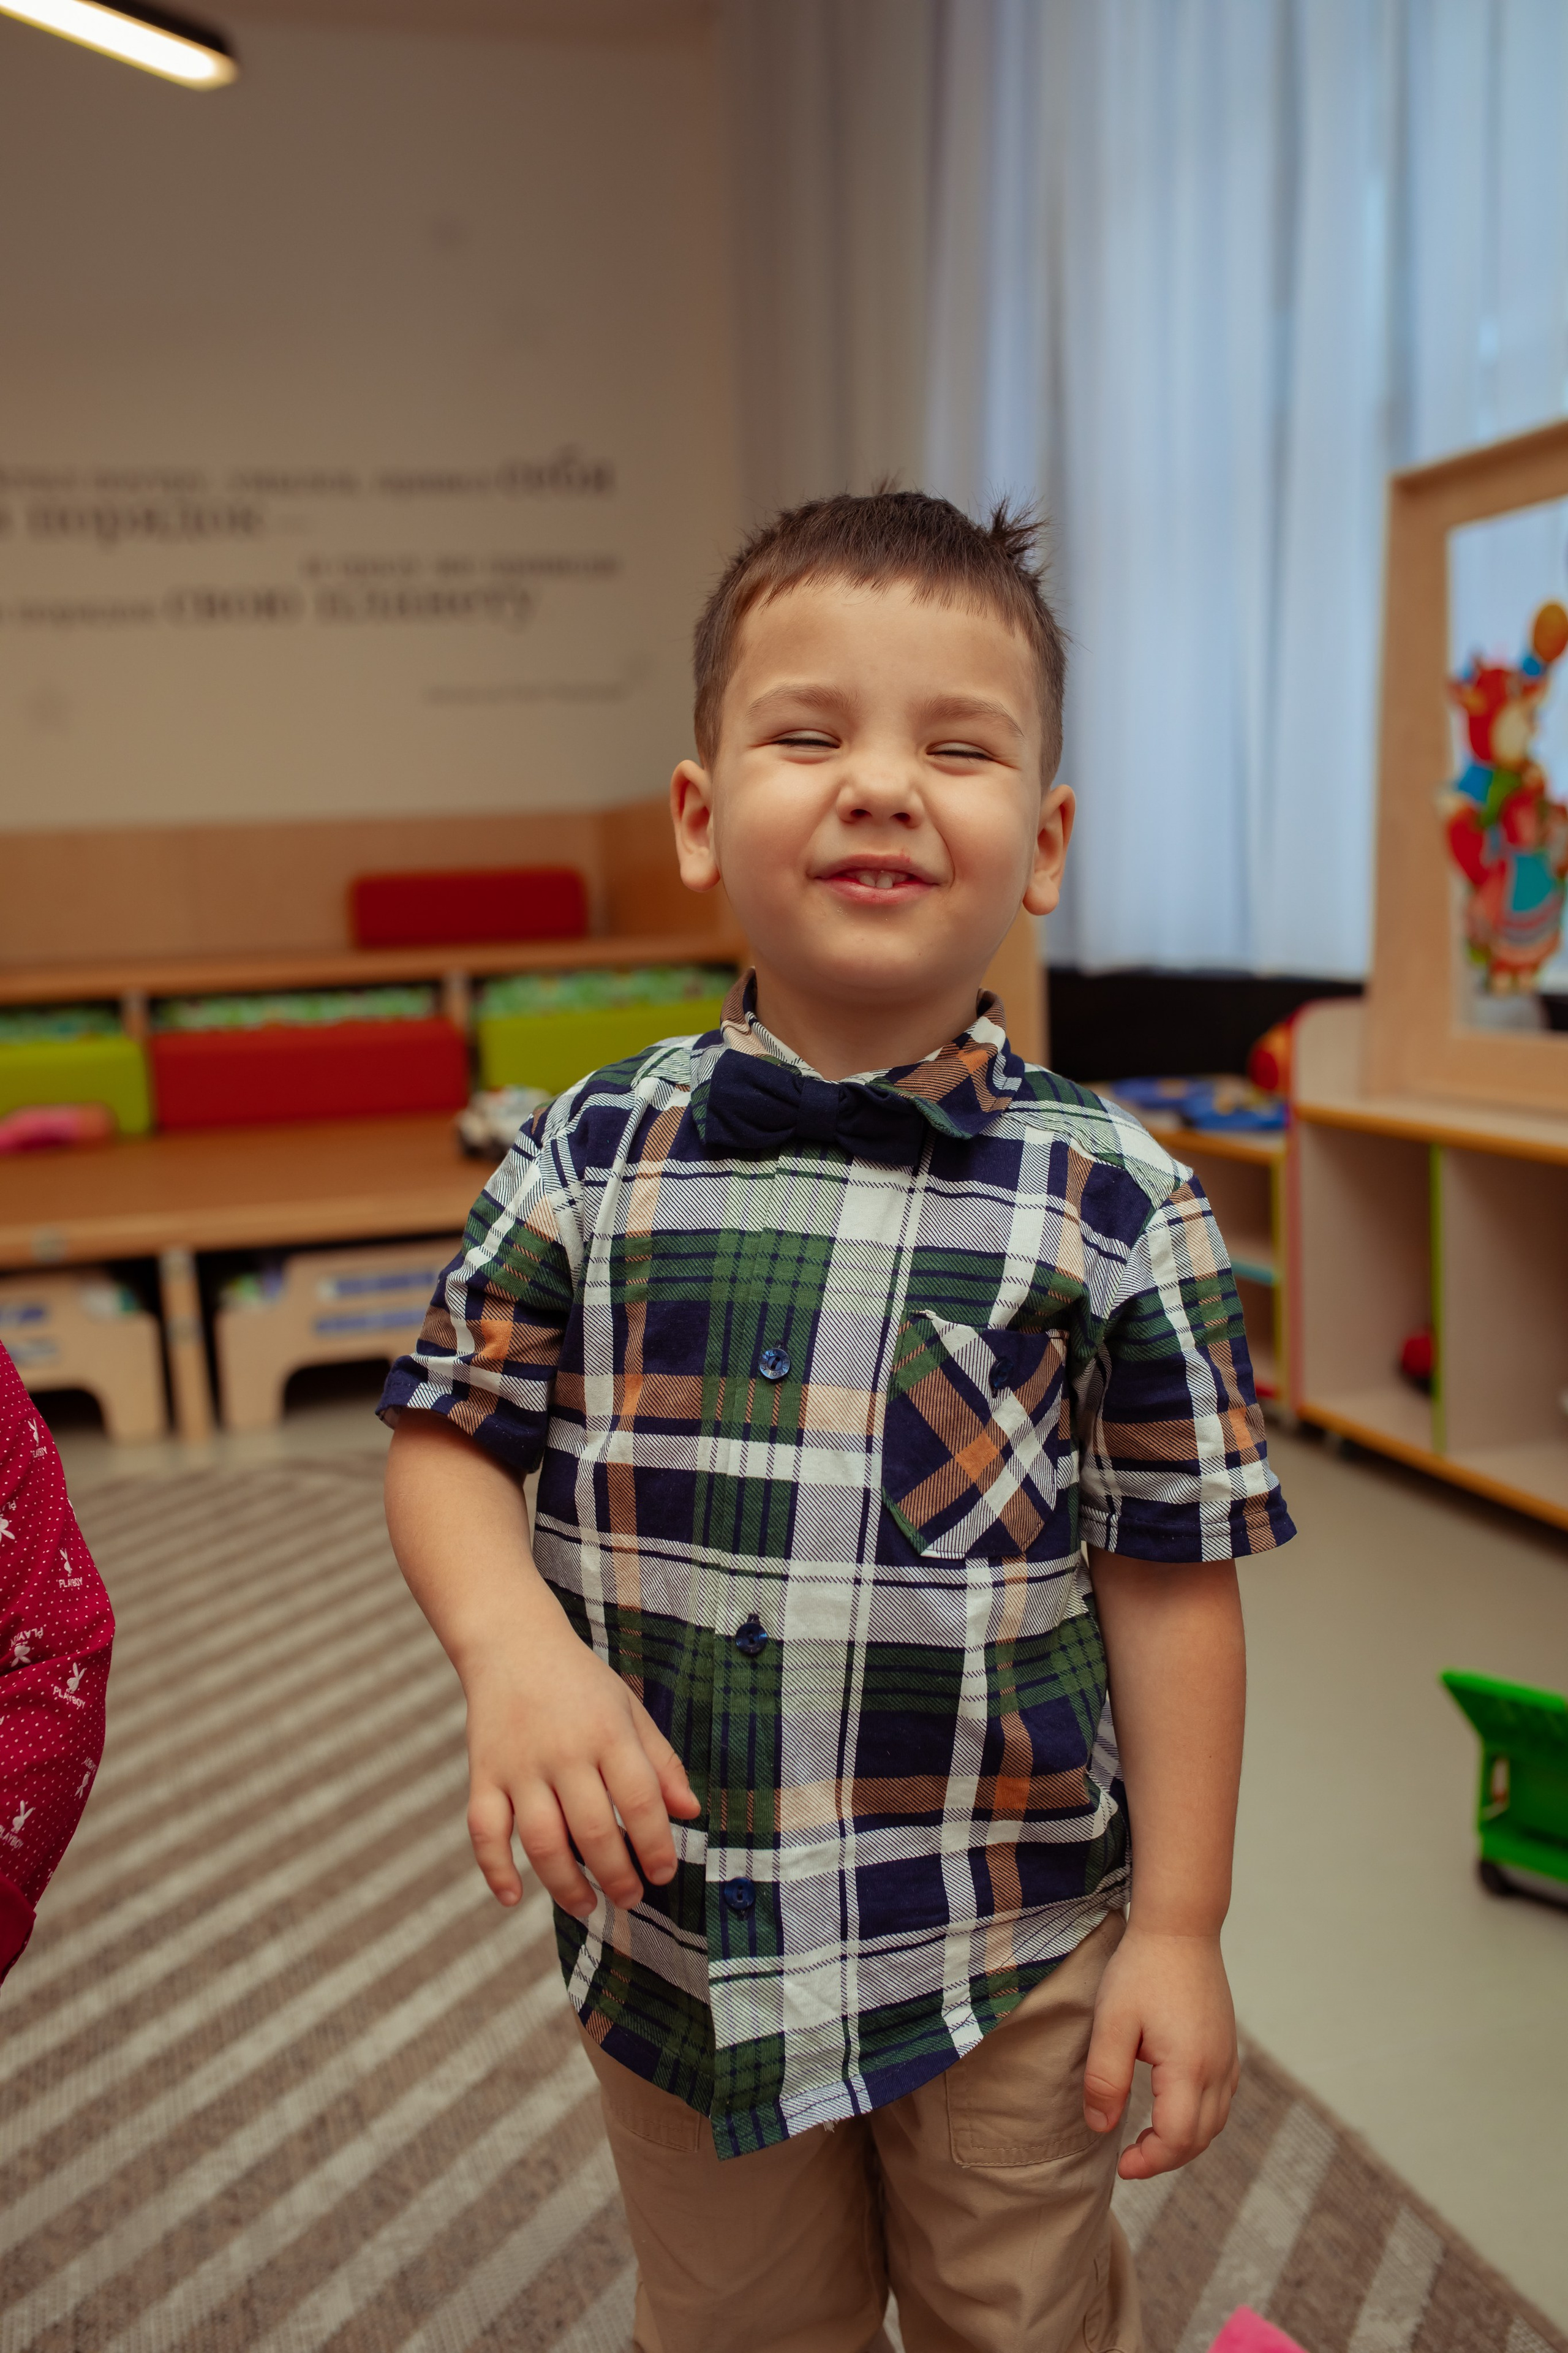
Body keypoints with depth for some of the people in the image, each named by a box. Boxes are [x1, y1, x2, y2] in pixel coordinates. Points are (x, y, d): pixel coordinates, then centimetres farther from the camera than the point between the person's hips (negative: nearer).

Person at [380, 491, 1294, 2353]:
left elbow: (1172, 1574, -8)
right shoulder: (593, 1160, -9)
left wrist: (1179, 1927, -5)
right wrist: (514, 1644, -22)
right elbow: (451, 1438, -3)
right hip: (669, 1932, 2)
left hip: (1006, 1953, -1)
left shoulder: (1114, 1205, -13)